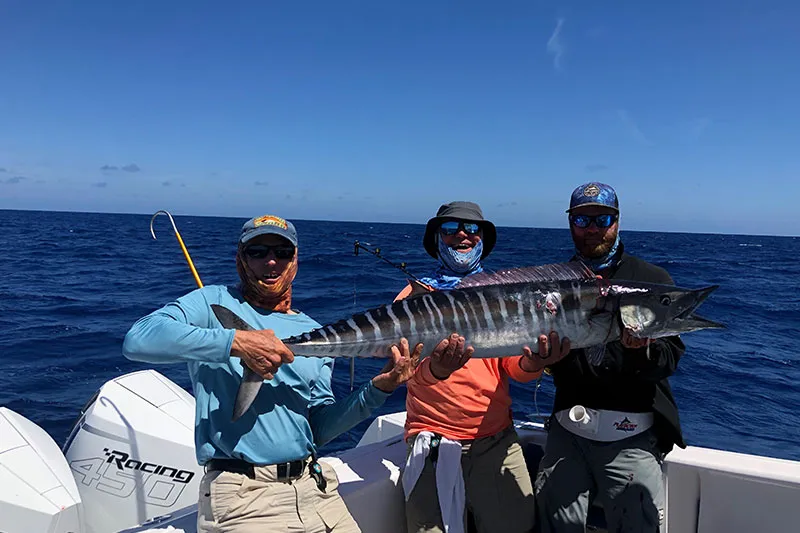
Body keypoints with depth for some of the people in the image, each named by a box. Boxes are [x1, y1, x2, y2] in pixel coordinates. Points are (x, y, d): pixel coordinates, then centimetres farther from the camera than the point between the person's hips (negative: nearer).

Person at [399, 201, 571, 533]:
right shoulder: (417, 296, 0)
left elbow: (514, 369, -1)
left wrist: (532, 362, -24)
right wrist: (436, 371, -35)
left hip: (497, 442, 3)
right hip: (433, 447, -2)